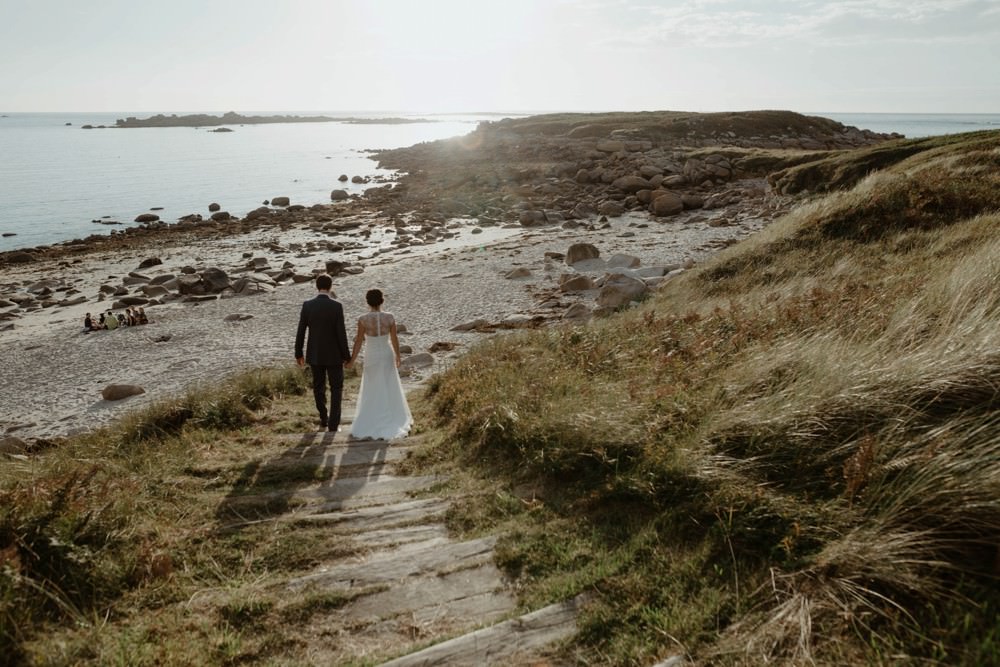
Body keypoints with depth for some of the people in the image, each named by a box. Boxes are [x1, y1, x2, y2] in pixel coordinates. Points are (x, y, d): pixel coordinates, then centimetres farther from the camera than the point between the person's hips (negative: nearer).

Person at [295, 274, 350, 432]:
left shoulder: (307, 305, -6)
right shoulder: (336, 305, -14)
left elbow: (300, 332, -3)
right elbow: (341, 333, -14)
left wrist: (298, 353, 8)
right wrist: (346, 356, -5)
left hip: (314, 354, 3)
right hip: (333, 354, -3)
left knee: (318, 387, 20)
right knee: (336, 388, 10)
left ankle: (324, 419, 32)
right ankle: (333, 423, 3)